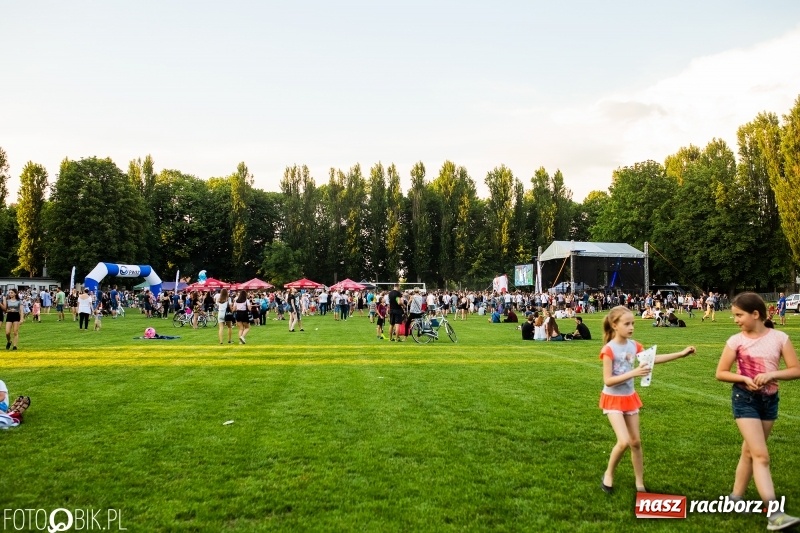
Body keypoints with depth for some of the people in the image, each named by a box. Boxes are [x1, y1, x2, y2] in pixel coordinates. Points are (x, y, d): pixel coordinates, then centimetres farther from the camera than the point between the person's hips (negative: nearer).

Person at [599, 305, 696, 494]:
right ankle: (608, 474, 8)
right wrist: (633, 373, -30)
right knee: (624, 441, -16)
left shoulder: (633, 345, -1)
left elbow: (653, 359, 12)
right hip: (613, 399, -6)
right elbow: (608, 380, -23)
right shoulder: (609, 349, -20)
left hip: (629, 398, 6)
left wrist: (681, 354, 6)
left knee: (636, 442, 10)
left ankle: (640, 484, 23)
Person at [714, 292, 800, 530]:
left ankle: (735, 498, 28)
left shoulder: (779, 338, -5)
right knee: (761, 456, -9)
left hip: (770, 399, 3)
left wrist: (771, 374, -21)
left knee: (750, 451, 14)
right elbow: (720, 373, -3)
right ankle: (774, 514, -12)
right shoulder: (736, 341, -8)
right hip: (745, 398, -3)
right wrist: (744, 378, -18)